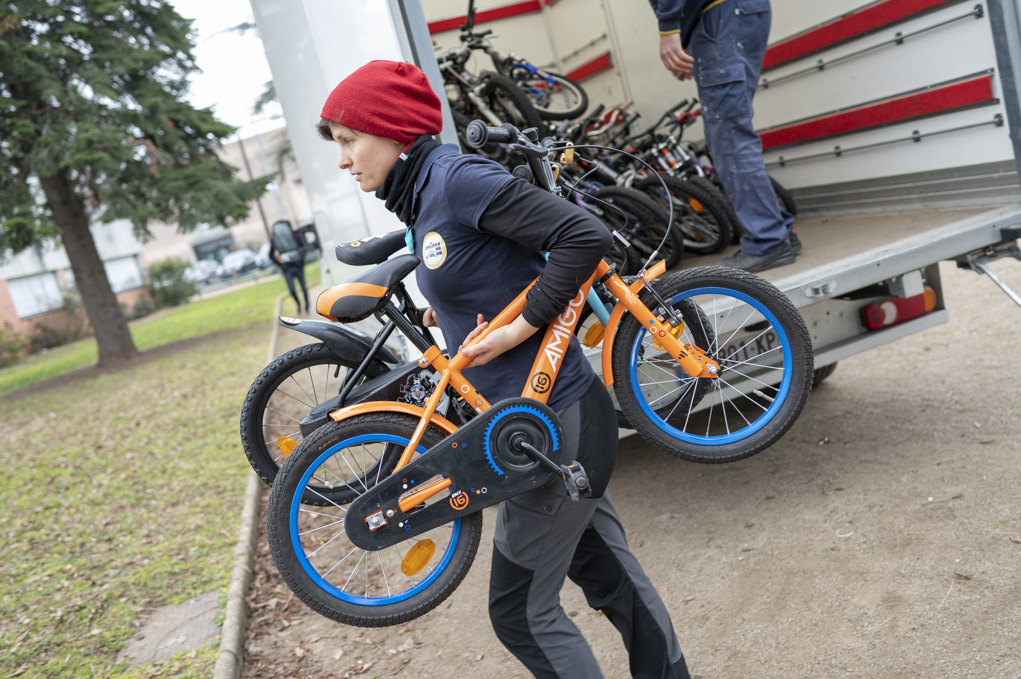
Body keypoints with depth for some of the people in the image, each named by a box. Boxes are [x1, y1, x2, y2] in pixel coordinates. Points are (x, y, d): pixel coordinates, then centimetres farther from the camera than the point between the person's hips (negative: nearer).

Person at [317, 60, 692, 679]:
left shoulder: (457, 177, -18)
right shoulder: (423, 200, 11)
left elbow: (587, 236, -24)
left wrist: (518, 327, -21)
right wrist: (451, 313, 8)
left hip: (557, 428, -9)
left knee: (523, 612, 7)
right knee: (611, 575, 21)